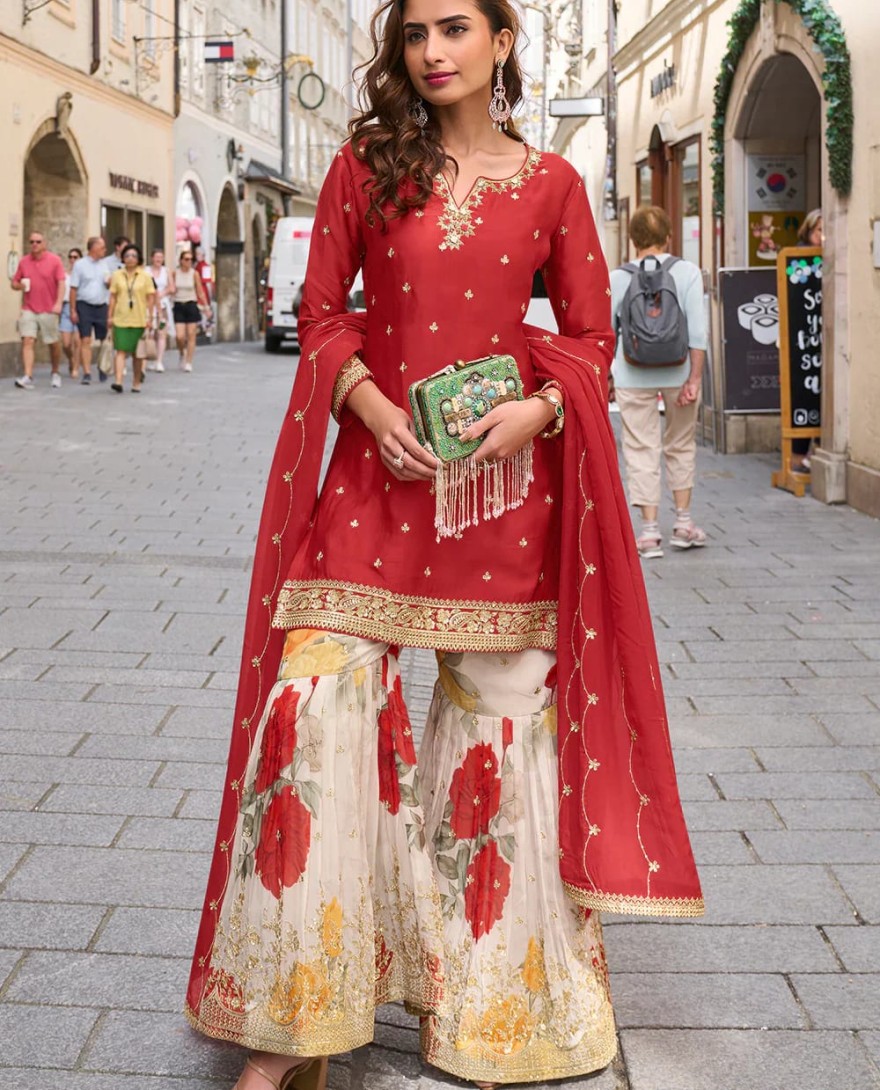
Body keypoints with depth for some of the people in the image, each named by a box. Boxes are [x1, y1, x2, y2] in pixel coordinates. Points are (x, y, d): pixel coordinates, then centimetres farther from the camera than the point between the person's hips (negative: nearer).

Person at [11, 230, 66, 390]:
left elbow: (61, 283, -8)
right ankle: (27, 377, -17)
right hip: (28, 310, 2)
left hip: (48, 310, -2)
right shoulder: (24, 261, 6)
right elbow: (14, 283, 13)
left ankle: (56, 373, 30)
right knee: (27, 341, -11)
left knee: (54, 343, 10)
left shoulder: (54, 260, -3)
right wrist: (19, 285, -11)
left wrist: (59, 303, -20)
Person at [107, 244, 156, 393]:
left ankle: (136, 383, 17)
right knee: (121, 350, -9)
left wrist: (149, 316, -5)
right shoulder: (117, 275, 7)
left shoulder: (145, 276, 4)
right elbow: (113, 297, 7)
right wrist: (110, 316, 2)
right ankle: (118, 381, -19)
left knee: (137, 353, 7)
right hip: (121, 319, 0)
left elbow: (151, 297, 3)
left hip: (139, 320, 0)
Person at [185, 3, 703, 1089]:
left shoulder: (550, 183, 5)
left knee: (502, 714, 6)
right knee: (315, 706, -9)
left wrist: (535, 411, -12)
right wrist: (372, 408, -10)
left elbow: (591, 336, 7)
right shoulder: (364, 167, 7)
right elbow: (322, 313, 7)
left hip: (507, 474, 0)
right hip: (377, 469, 0)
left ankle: (481, 1002, 26)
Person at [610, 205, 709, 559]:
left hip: (633, 376, -1)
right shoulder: (687, 272, -1)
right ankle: (683, 523, 23)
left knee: (641, 450, 4)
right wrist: (694, 378, -6)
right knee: (681, 445, 17)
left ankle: (649, 530, 1)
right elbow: (697, 329, -7)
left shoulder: (618, 278, 0)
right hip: (678, 371, 1)